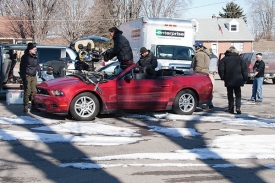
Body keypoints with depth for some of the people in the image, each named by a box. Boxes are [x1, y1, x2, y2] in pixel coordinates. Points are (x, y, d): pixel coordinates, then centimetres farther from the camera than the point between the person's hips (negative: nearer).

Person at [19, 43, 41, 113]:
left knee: (34, 91, 6)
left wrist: (39, 71, 13)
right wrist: (23, 77, -15)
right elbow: (22, 67, -11)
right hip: (27, 76, -6)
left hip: (34, 76, 7)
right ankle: (25, 106, 0)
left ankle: (34, 105, 14)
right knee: (27, 91, -7)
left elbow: (37, 65, 24)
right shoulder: (25, 57, -9)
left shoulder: (35, 57, 12)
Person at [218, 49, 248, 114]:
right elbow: (244, 69, 1)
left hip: (228, 81, 0)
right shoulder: (240, 59, 5)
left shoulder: (224, 59, 3)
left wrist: (222, 77, 9)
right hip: (237, 80, 0)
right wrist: (245, 78, 6)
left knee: (230, 94, 8)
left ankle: (231, 108, 7)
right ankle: (238, 107, -11)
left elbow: (220, 69, -3)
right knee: (238, 94, 5)